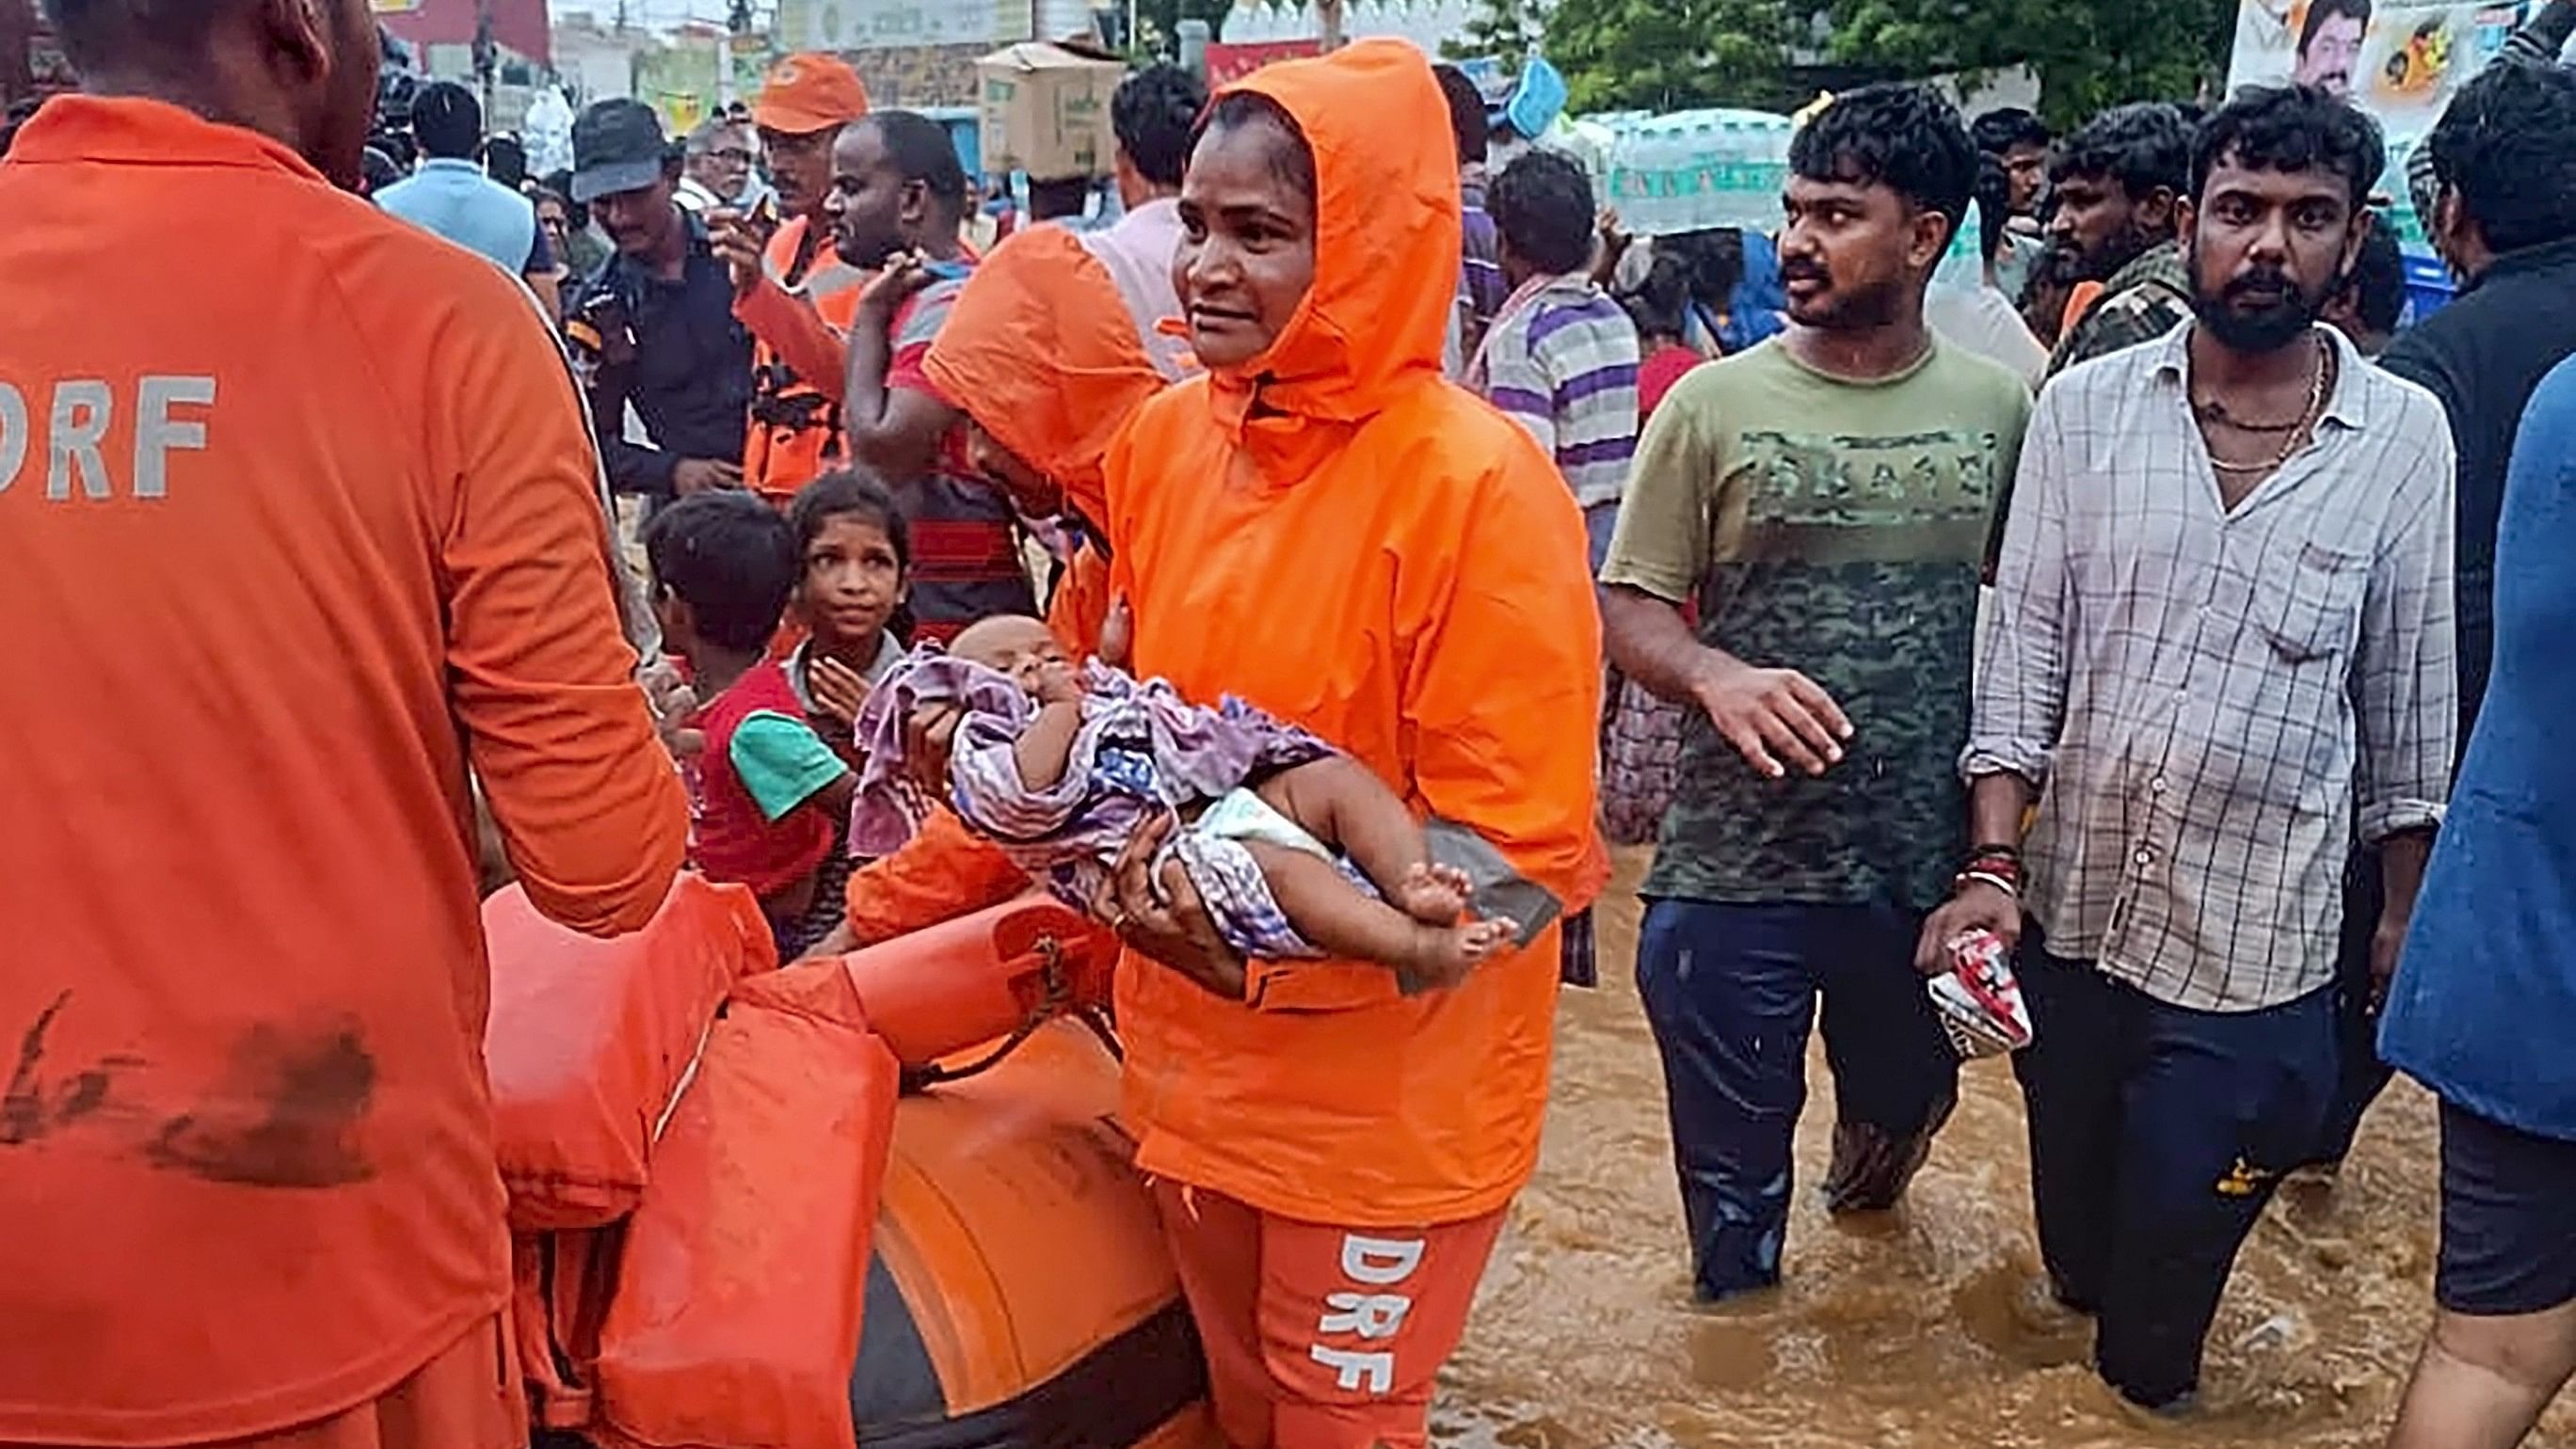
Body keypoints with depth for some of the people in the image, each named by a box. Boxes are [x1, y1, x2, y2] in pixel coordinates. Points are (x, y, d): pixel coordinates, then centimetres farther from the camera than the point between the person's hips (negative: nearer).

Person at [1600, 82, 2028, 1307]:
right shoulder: (1714, 404, -6)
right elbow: (1630, 606, -3)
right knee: (1732, 1169, 10)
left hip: (1930, 861, 3)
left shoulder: (2000, 409, 0)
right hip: (1735, 864, -3)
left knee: (1901, 1108, 27)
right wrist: (1717, 677, -24)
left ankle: (1865, 1194, 61)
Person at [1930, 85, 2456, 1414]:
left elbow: (2406, 691, 3)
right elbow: (2022, 645, -4)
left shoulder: (2404, 438, -5)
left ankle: (2141, 1388, 37)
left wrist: (2406, 905, 9)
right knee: (2071, 1191, 21)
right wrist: (1993, 862, -10)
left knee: (2179, 1229, 9)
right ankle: (2079, 1302, 50)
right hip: (2072, 897, 2)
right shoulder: (2085, 407, -4)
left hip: (2256, 931, -1)